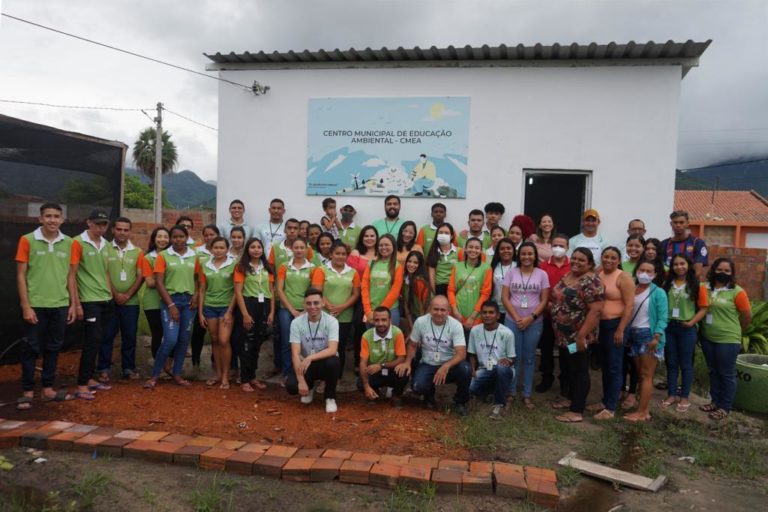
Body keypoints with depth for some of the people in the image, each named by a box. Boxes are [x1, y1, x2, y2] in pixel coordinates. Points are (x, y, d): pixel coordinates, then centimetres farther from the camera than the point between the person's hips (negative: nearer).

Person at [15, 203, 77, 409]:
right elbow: (21, 275, -4)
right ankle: (27, 392, 14)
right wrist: (25, 306, -9)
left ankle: (48, 389, 22)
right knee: (31, 348, 3)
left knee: (53, 347, 11)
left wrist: (73, 304, 7)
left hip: (60, 305, 3)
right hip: (35, 305, -3)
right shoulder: (27, 241, -5)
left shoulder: (69, 243, 5)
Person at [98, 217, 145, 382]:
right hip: (109, 300, -2)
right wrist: (115, 294, -11)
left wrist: (128, 295, -8)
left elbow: (140, 276, 2)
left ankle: (129, 368, 17)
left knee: (130, 336, 7)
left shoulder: (137, 252, 6)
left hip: (131, 302, 2)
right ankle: (103, 369, 12)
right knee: (107, 336, 3)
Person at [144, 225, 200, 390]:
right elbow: (159, 282, -6)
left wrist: (196, 295, -3)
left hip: (189, 300, 4)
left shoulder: (194, 256, 7)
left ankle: (177, 373, 21)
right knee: (170, 340, -12)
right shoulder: (163, 256, -2)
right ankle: (154, 375, 4)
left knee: (184, 339, 8)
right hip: (170, 299, -4)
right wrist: (171, 304, -11)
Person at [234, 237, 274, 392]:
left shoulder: (267, 268, 12)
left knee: (258, 343, 11)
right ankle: (244, 380, 8)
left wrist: (272, 312, 3)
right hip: (249, 304, -4)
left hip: (264, 305, 4)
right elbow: (238, 292, -8)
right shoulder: (241, 267, -2)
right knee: (247, 342, 0)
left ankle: (252, 376, 23)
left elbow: (271, 291, 11)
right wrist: (245, 314, -14)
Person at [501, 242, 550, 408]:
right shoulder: (511, 273, 1)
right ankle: (511, 392, 18)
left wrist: (531, 318, -13)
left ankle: (527, 395, 17)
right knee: (514, 357, 5)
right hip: (513, 322, 0)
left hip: (534, 323, 0)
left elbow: (544, 300, -2)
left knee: (529, 358, 8)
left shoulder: (542, 274, 1)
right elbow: (504, 297, -2)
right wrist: (517, 318, -10)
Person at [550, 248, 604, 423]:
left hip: (578, 336, -8)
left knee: (579, 370, 1)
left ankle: (577, 411, 7)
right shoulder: (566, 277, 8)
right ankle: (571, 399, 35)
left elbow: (595, 311, -24)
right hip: (564, 335, 8)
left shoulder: (591, 282, -19)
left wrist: (582, 335, -25)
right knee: (569, 368, 20)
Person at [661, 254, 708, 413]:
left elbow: (703, 308, -5)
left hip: (687, 329, -3)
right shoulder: (667, 284, 6)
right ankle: (671, 394, 22)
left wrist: (691, 322, -15)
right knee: (671, 362, 11)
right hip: (668, 326, 3)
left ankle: (684, 397, 18)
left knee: (685, 363, 7)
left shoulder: (697, 285, -5)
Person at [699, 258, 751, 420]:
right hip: (707, 338, 5)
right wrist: (706, 327, 8)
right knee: (713, 372, 16)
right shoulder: (706, 288, 1)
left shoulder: (737, 292, -11)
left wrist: (734, 331, 6)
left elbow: (747, 316, -4)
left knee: (727, 374, 6)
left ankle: (725, 407, 17)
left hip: (728, 340, -5)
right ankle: (715, 401, 30)